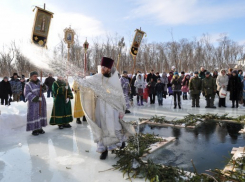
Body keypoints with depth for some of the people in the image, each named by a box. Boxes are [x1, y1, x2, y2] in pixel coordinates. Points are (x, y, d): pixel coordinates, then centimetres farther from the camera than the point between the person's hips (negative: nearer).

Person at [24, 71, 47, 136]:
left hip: (41, 102, 5)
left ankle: (40, 128, 18)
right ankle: (34, 130, 3)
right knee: (33, 115, -5)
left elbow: (44, 89, 6)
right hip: (34, 102, -5)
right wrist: (35, 98, -27)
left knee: (41, 114, 8)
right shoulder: (28, 85, -6)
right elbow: (27, 94, -16)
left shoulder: (39, 83, 9)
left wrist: (43, 86, -16)